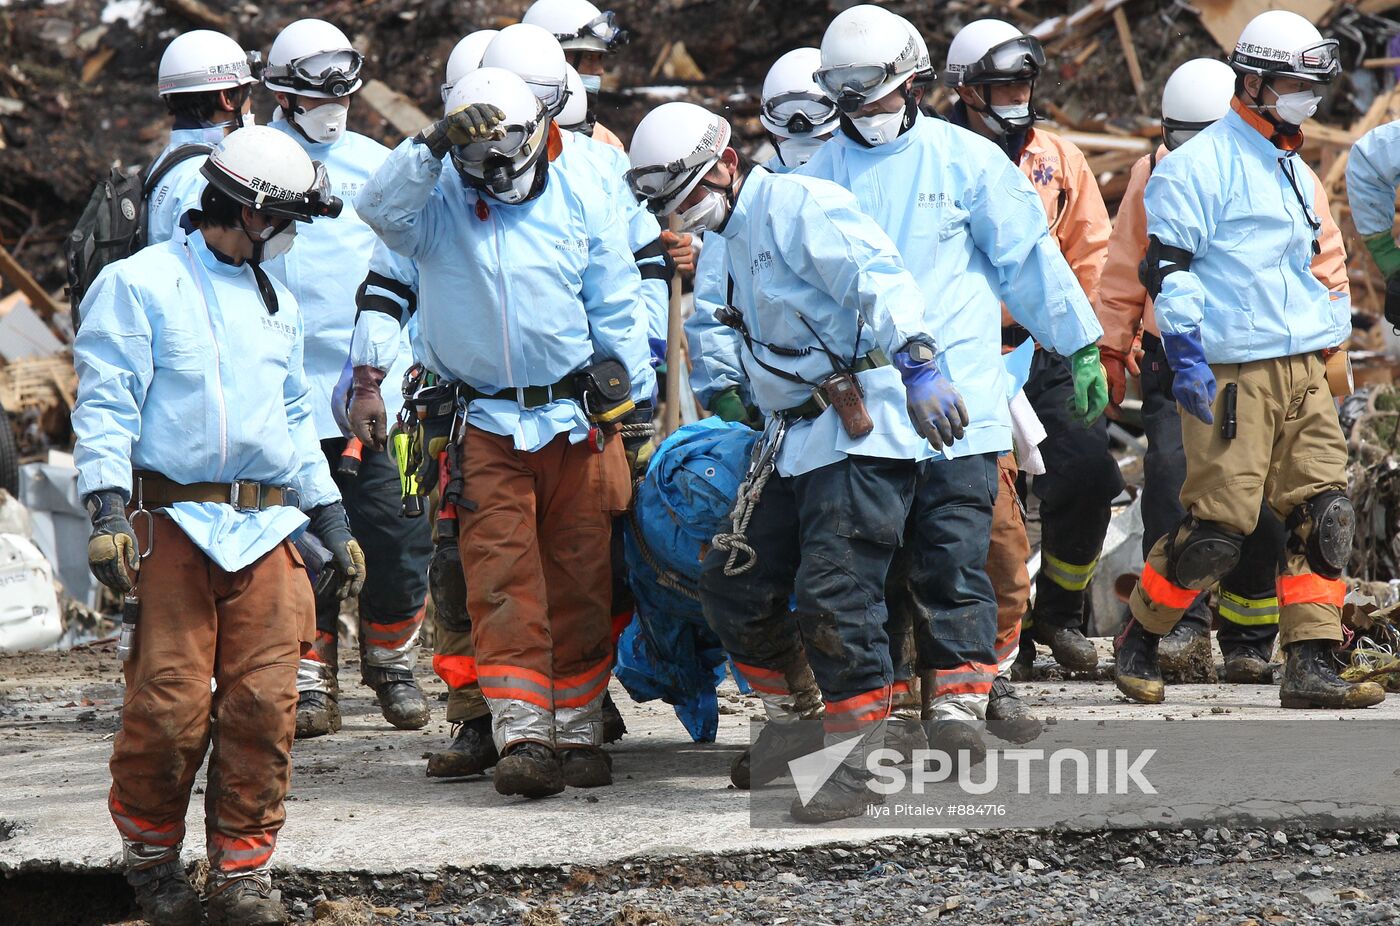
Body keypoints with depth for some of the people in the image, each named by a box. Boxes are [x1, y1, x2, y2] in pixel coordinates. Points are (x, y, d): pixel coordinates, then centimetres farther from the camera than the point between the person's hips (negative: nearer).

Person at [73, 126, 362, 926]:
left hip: (265, 528, 5)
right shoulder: (140, 285, -1)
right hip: (173, 521, -5)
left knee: (265, 702, -3)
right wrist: (108, 507, -15)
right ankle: (152, 854, 11)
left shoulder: (277, 304, 21)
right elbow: (105, 404, -5)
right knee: (172, 702, -9)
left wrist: (333, 521, 25)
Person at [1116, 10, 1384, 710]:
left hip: (1304, 375, 8)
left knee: (1324, 516, -2)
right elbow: (1166, 265, -11)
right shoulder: (1200, 165, -5)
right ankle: (1139, 639, 10)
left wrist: (1334, 340, 24)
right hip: (1233, 376, -8)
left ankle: (1310, 666, -1)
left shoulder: (1296, 174, 22)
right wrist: (1185, 352, -17)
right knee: (1218, 526, -9)